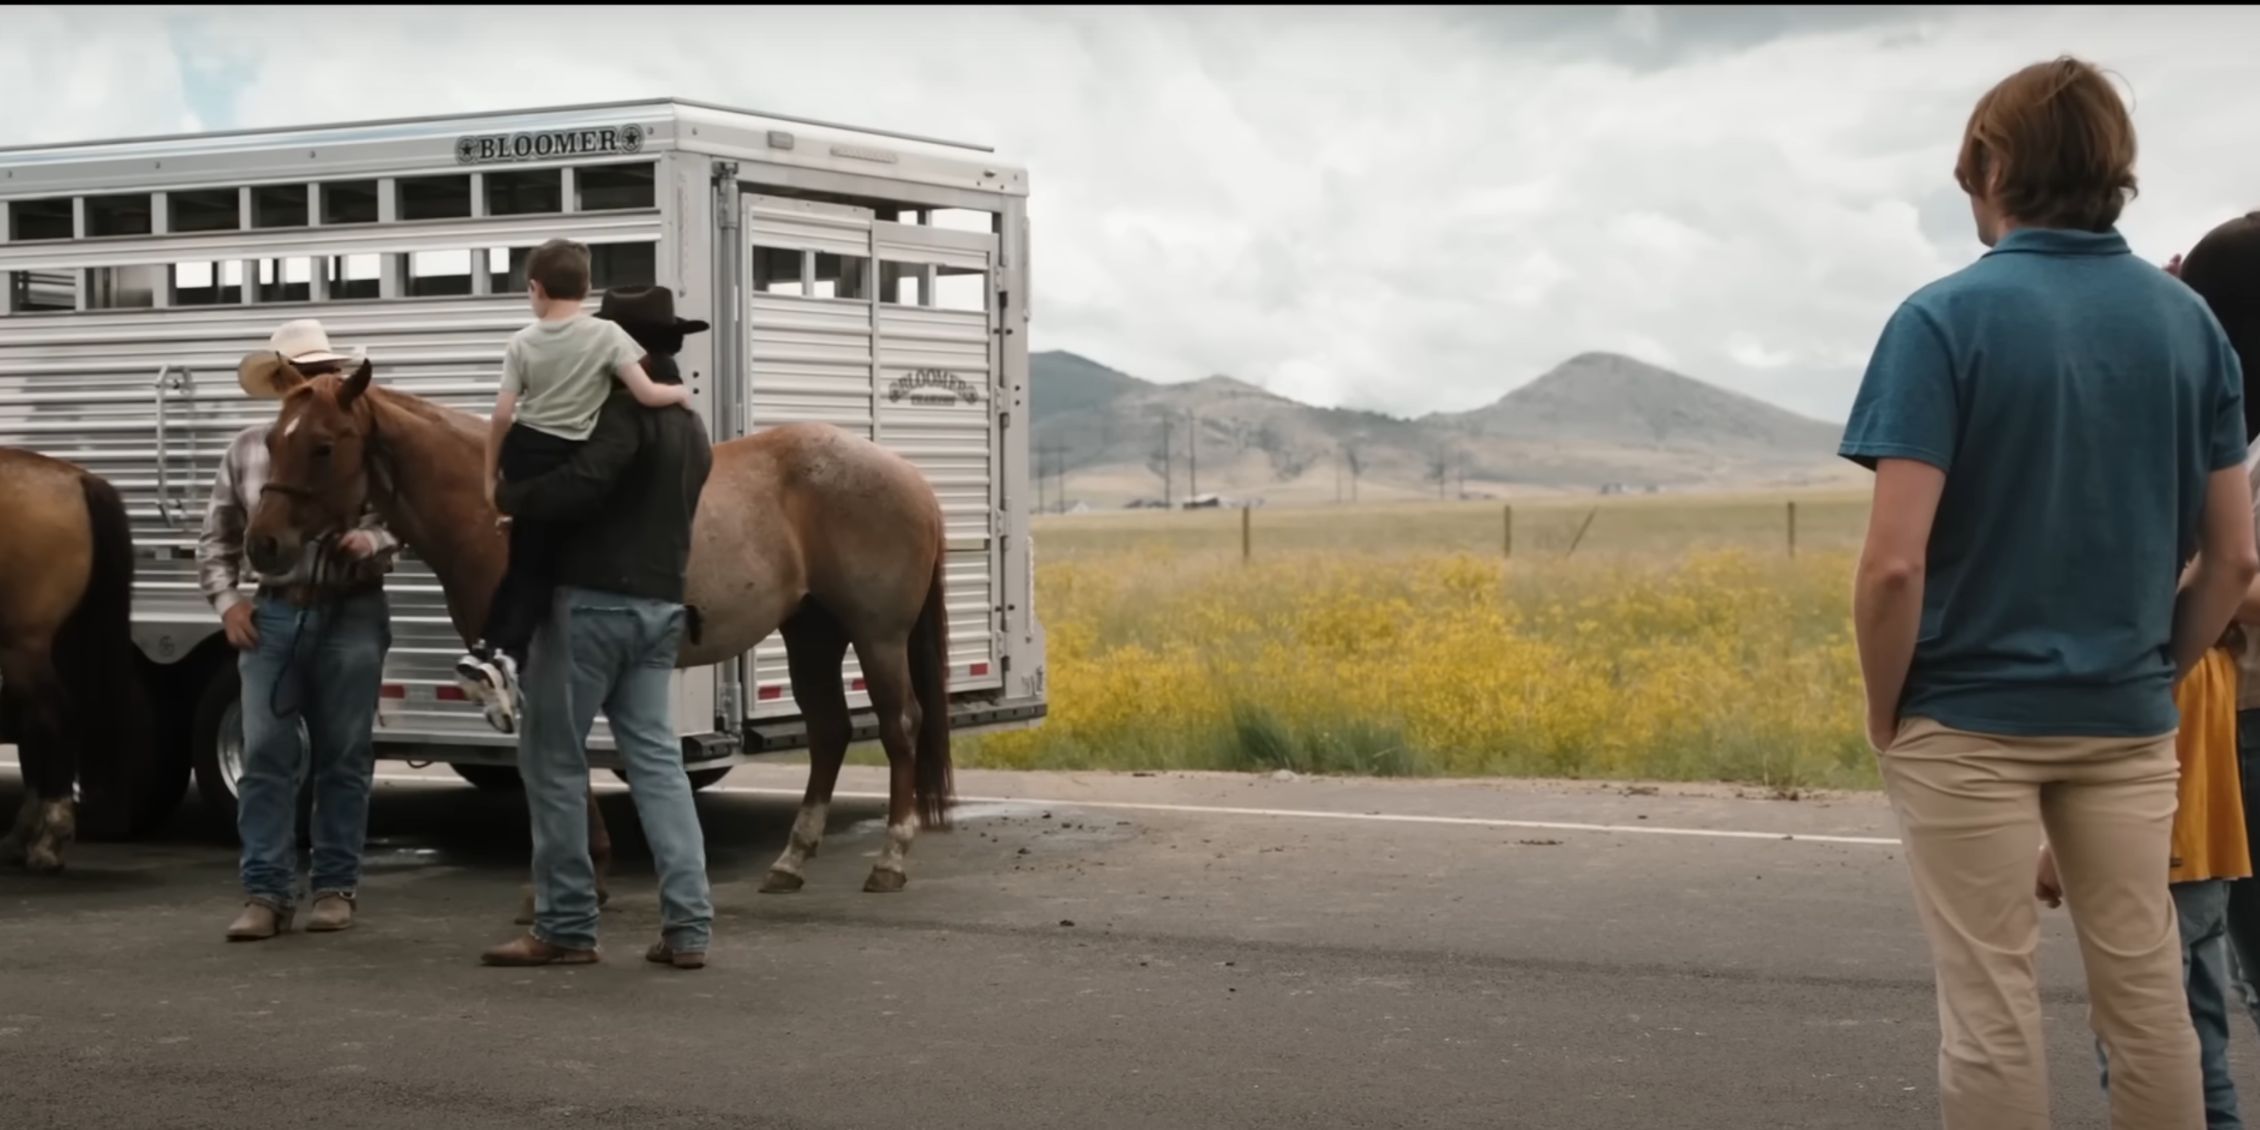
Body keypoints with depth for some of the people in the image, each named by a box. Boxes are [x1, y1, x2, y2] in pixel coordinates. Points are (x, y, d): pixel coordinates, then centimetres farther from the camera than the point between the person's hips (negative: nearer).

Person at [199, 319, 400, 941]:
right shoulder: (247, 449, 6)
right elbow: (217, 539, 12)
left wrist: (371, 543, -19)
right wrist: (227, 598, 0)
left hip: (351, 616, -1)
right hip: (271, 615, 1)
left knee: (344, 757, 5)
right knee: (266, 755, -1)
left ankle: (336, 887, 14)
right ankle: (266, 893, 4)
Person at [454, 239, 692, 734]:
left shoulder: (523, 341, -1)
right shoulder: (608, 335, -7)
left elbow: (503, 416, -4)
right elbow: (647, 395, -15)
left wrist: (490, 476, 7)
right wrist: (680, 392, 7)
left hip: (523, 453, 3)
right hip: (570, 462, -3)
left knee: (522, 562, 20)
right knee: (537, 567, 4)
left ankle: (485, 651, 15)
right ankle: (505, 657, -14)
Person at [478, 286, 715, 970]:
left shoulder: (626, 408, -13)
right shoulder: (690, 427, 18)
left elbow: (581, 484, -27)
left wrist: (511, 496, -12)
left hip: (593, 602, -9)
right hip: (660, 607, 9)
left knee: (552, 759, 0)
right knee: (656, 759, 7)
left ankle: (566, 928, 2)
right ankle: (688, 926, 2)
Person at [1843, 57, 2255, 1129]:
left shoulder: (1946, 318, -13)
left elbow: (1894, 564, -18)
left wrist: (1884, 713, -4)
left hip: (1970, 720, -4)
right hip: (2126, 721, 4)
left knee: (1990, 1013, 2)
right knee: (2146, 998, 10)